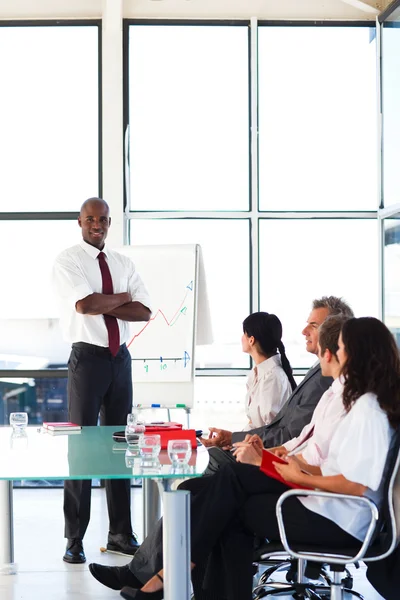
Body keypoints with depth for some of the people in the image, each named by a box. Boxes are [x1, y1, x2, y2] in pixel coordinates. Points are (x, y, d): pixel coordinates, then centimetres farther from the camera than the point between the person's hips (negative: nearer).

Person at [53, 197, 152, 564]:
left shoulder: (123, 264, 11)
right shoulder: (67, 261, -4)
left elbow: (144, 311, 0)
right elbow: (85, 304, -20)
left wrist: (104, 306, -12)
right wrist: (123, 297, -6)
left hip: (121, 358, 5)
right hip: (88, 357, -5)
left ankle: (120, 533, 20)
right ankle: (75, 539, 8)